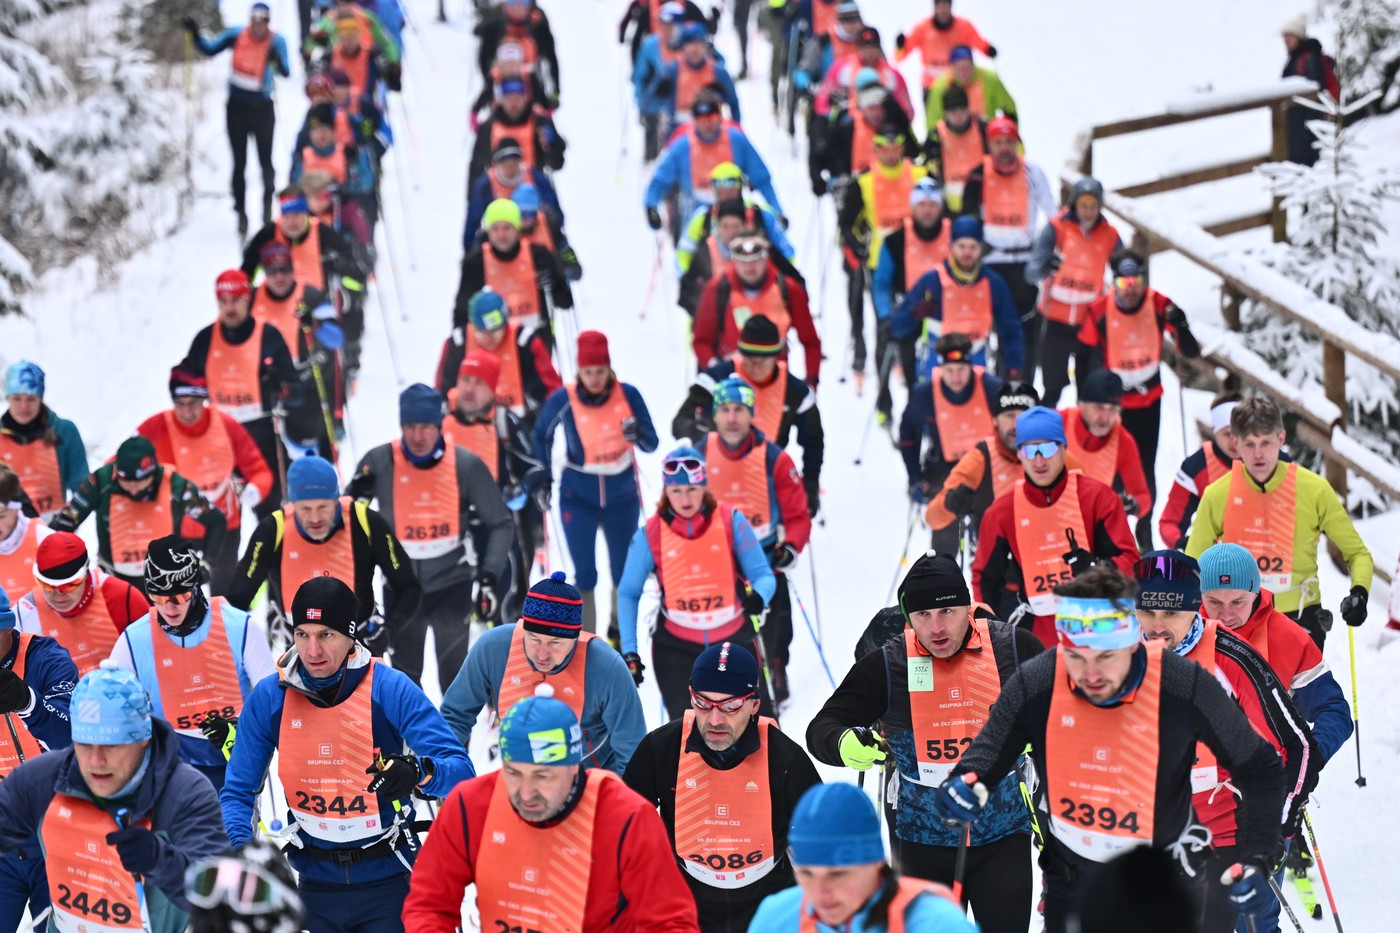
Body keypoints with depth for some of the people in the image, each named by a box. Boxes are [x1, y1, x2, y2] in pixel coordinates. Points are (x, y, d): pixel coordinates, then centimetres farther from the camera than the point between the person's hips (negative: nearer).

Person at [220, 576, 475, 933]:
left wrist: (419, 771, -39)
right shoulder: (269, 697, -6)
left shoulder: (391, 689, -14)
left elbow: (461, 772, -18)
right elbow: (238, 792, 0)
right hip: (315, 884, 2)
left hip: (387, 882, -2)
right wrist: (242, 847, -19)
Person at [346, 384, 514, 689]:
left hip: (452, 583, -2)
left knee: (454, 671, -2)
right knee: (405, 674, 15)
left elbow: (499, 522, -1)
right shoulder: (379, 462, -9)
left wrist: (490, 575, -11)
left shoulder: (465, 464, -10)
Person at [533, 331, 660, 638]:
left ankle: (619, 634, 38)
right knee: (585, 575, -5)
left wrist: (637, 434, -31)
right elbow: (542, 435, 4)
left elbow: (651, 444, -10)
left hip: (621, 497, 2)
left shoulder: (628, 395, -15)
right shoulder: (562, 400, -16)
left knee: (624, 572, 14)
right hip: (578, 499, -2)